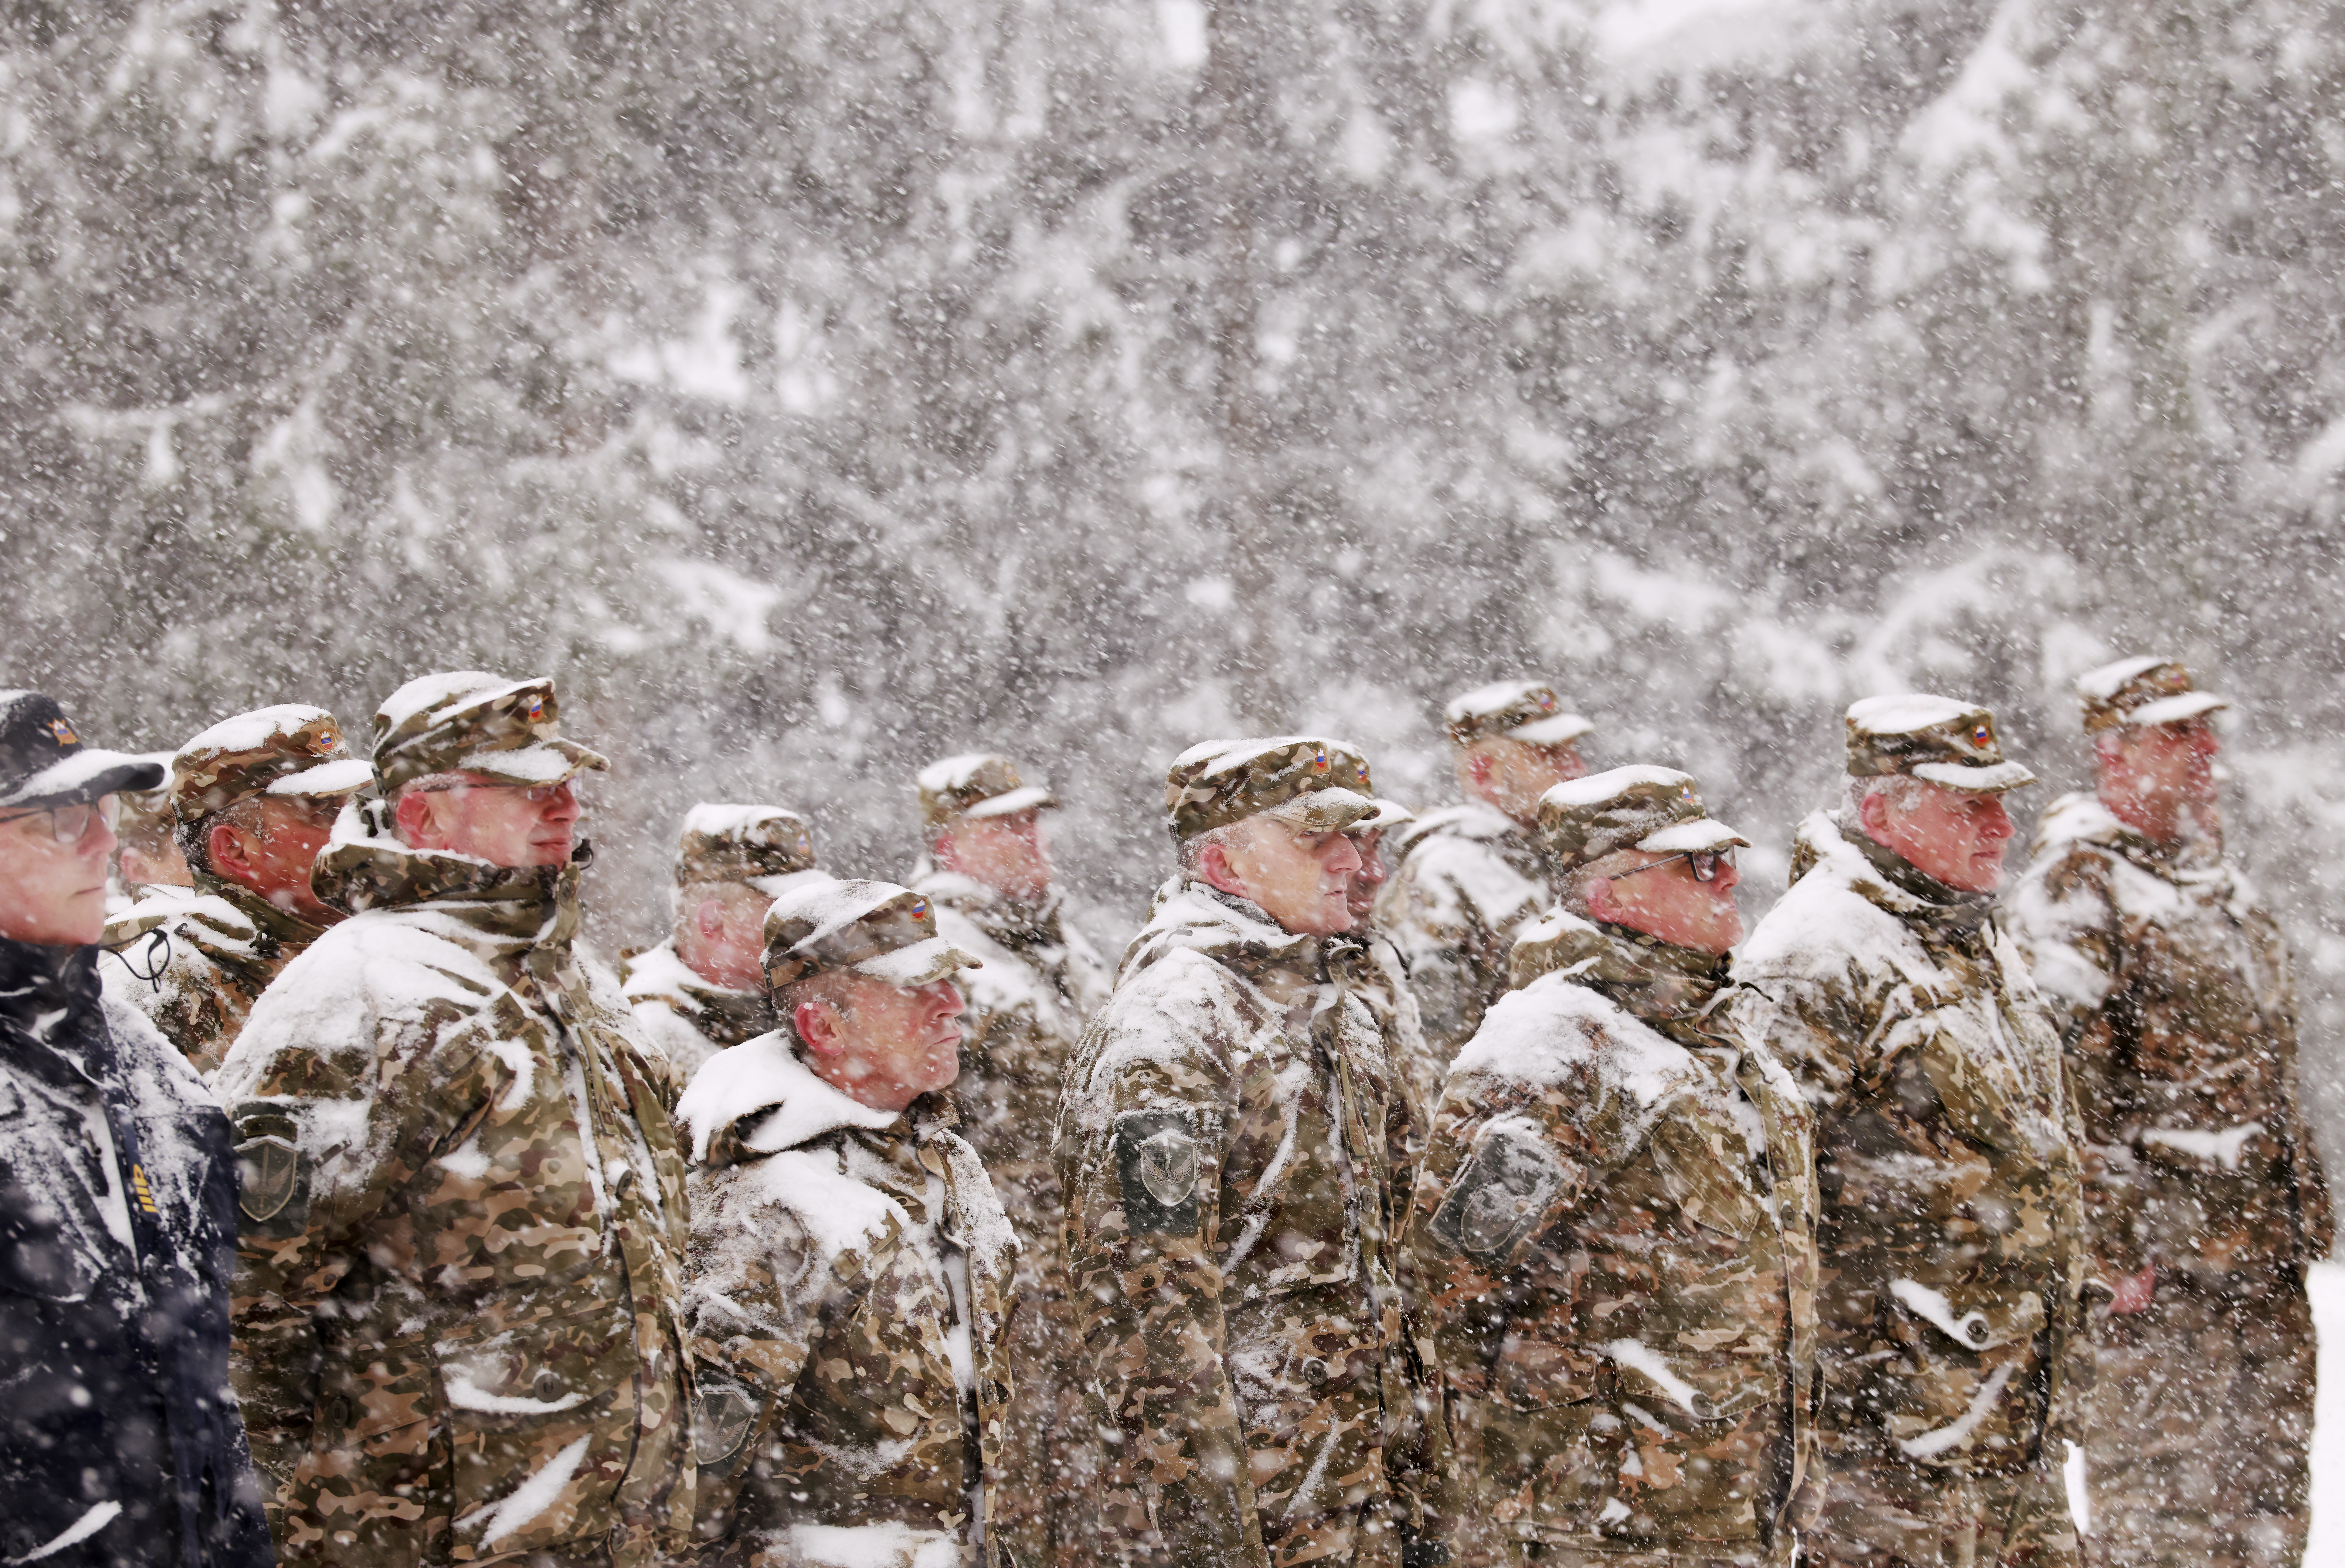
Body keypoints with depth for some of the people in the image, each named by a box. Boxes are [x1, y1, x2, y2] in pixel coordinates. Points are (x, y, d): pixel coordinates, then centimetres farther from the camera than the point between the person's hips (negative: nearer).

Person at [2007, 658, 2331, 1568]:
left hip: (2266, 1259, 9)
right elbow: (2060, 1085, -16)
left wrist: (2305, 1213, 20)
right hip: (2157, 1267, -9)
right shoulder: (2077, 888, -9)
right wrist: (2111, 1245, -20)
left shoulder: (2224, 888, 19)